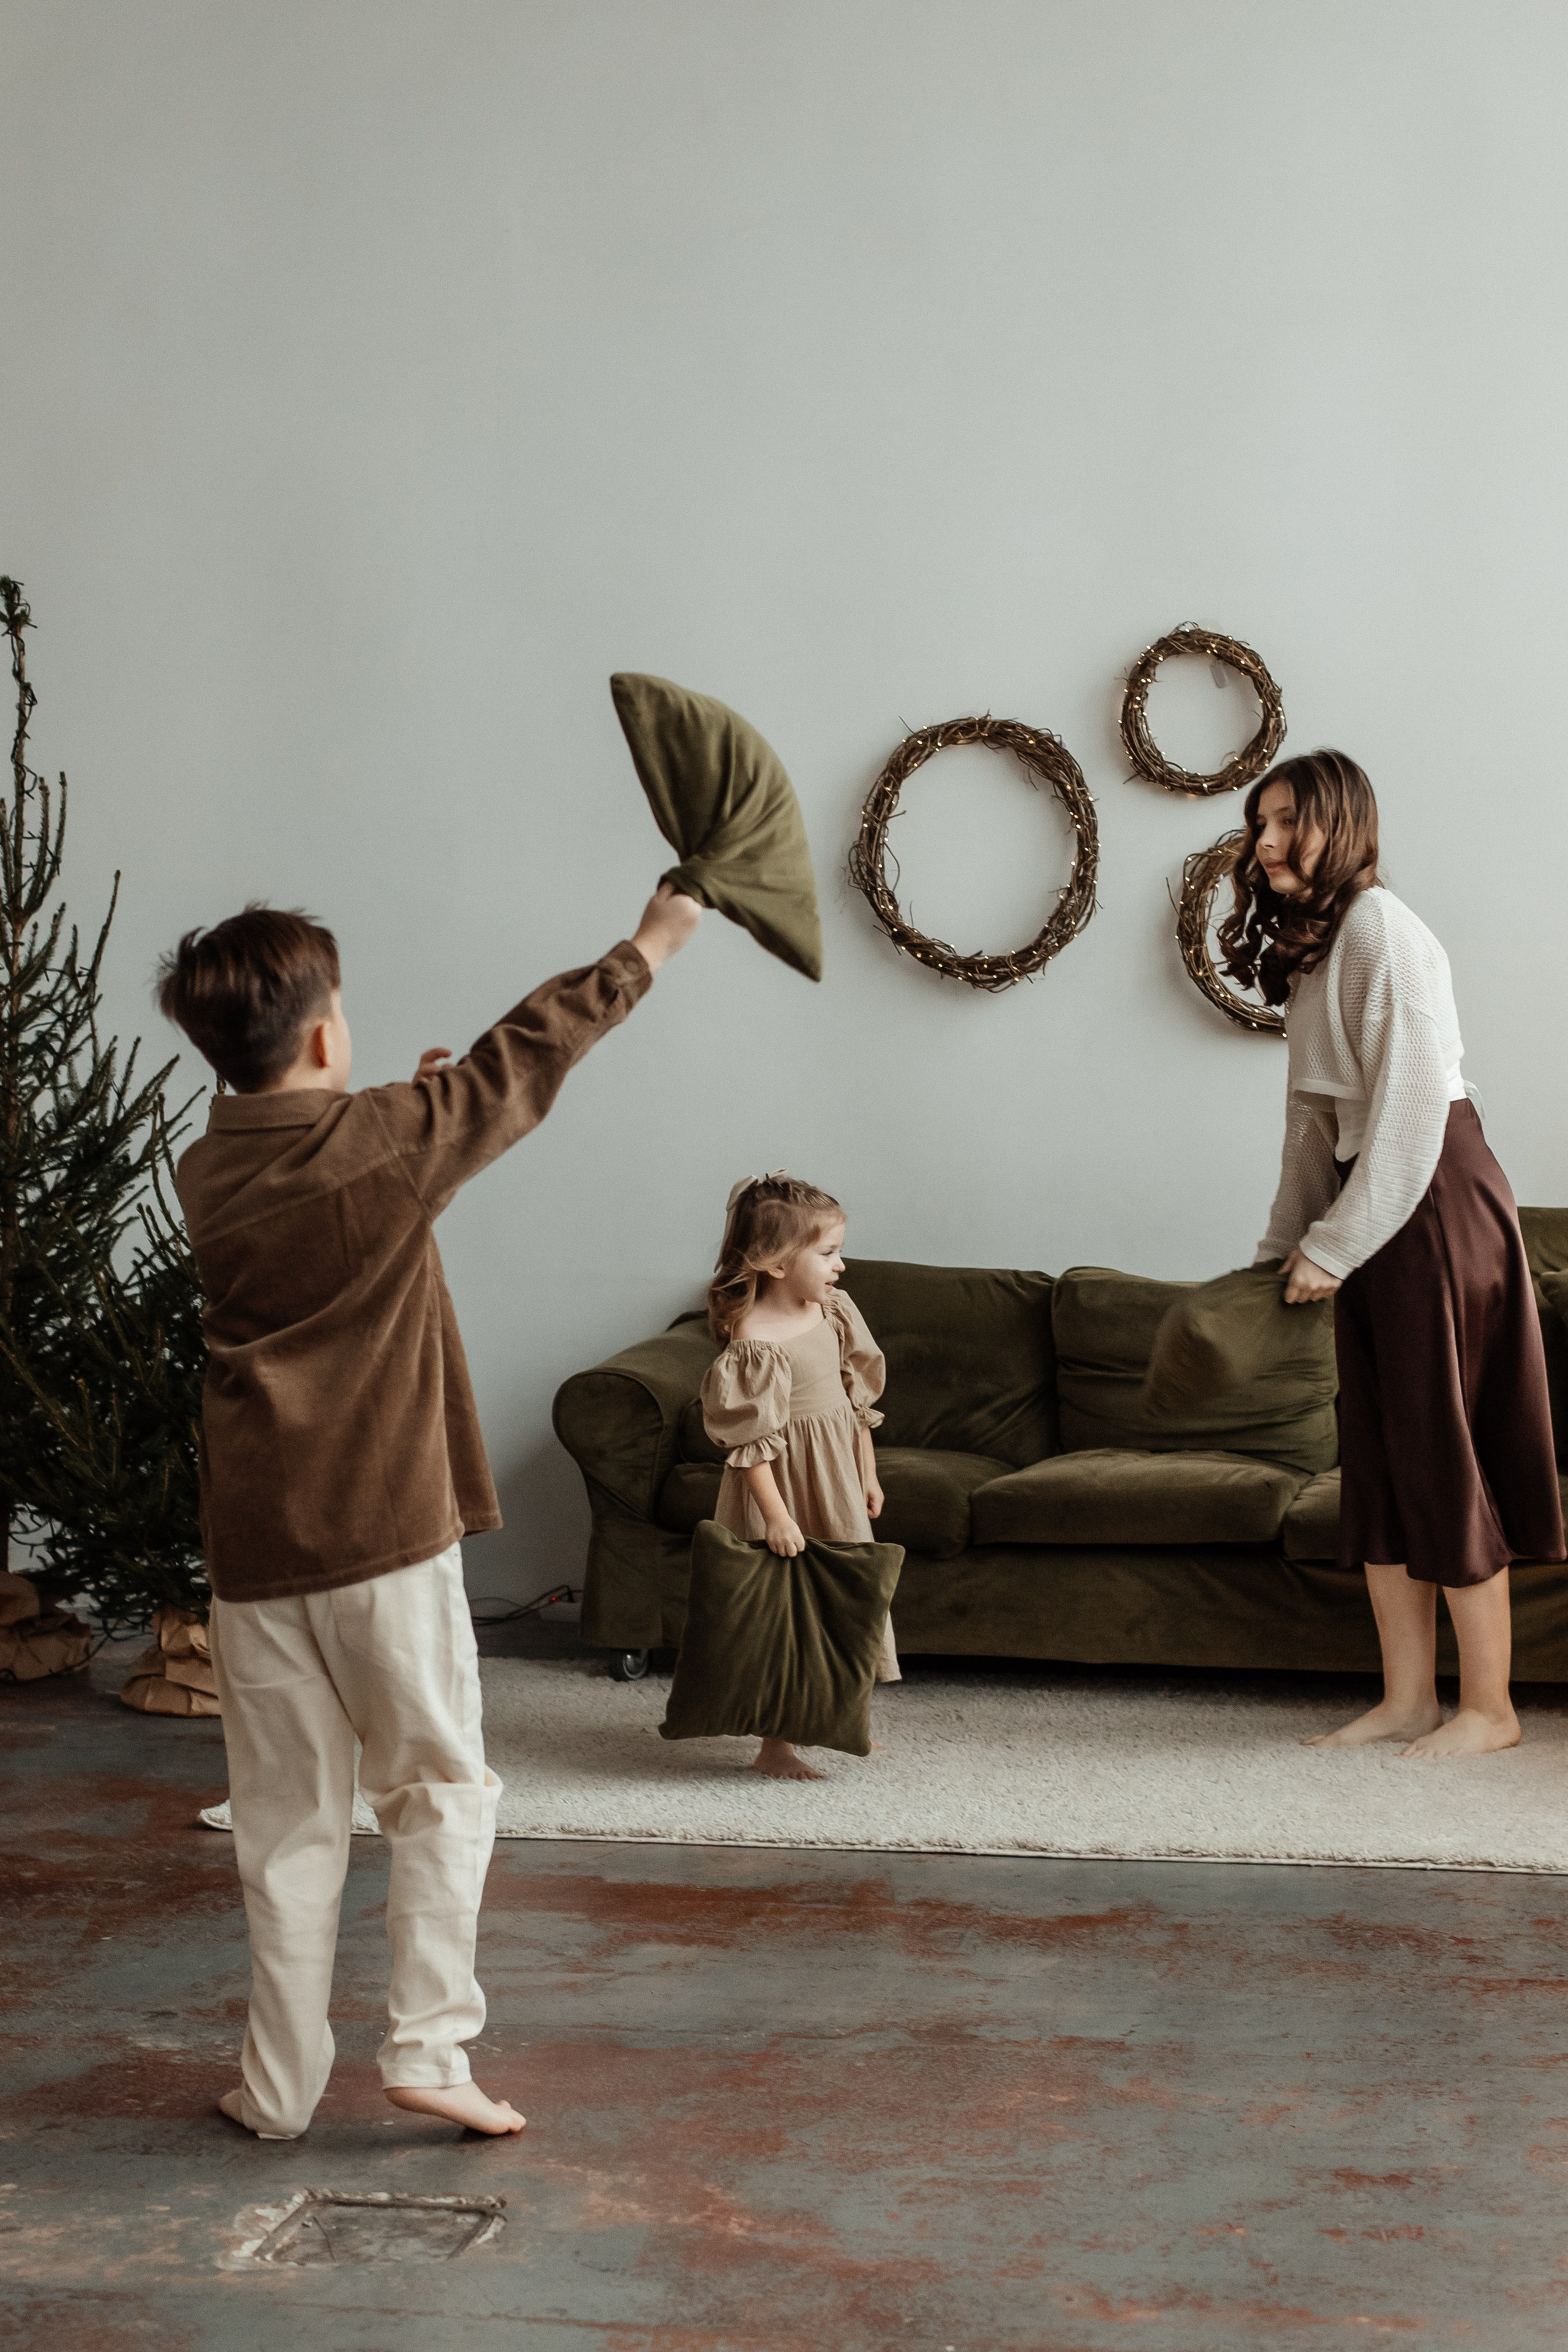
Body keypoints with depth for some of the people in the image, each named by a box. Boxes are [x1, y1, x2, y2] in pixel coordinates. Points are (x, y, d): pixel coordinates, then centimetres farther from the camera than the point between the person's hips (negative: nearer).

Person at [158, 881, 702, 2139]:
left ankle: (282, 2083, 17)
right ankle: (429, 2043, 6)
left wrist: (417, 1101, 23)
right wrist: (650, 945, 14)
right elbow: (527, 1058, 2)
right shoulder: (389, 1145, -10)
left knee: (288, 1818, 12)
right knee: (442, 1791, 11)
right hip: (386, 1532, -4)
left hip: (255, 1550, 5)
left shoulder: (209, 1176, 5)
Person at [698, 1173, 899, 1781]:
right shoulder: (753, 1342, -22)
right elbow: (750, 1443, -21)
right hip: (785, 1482, -8)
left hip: (836, 1479, 8)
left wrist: (867, 1475, 15)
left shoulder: (835, 1312, 1)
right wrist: (776, 1516, -21)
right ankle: (776, 1744, 11)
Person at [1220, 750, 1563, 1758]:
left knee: (1441, 1448, -6)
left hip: (1434, 1198, -9)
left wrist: (1335, 1245, -17)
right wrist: (1285, 1245, 11)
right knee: (1377, 1455, 7)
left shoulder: (1381, 928, -13)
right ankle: (1409, 1697, 12)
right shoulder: (1307, 946, 17)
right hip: (1368, 1212, 9)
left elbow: (1409, 1104, -18)